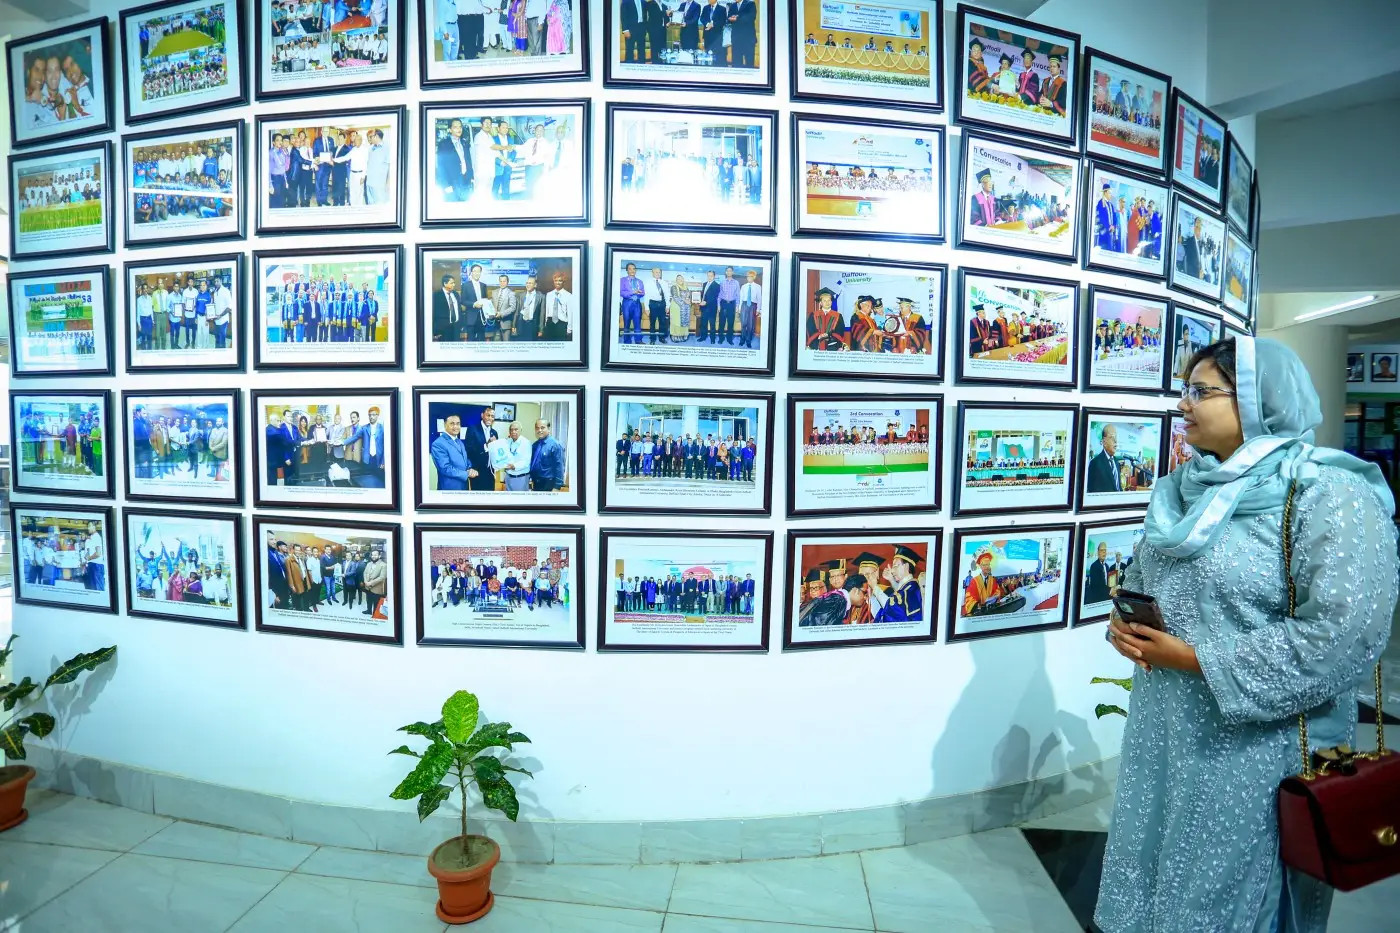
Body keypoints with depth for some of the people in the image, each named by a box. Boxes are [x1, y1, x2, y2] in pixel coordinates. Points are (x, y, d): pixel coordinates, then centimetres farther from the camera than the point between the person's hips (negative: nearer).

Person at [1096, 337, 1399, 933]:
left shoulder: (1328, 495, -15)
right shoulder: (1185, 488, 7)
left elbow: (1344, 635, -23)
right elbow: (1138, 578, 16)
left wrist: (1197, 659, -21)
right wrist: (1122, 624, -4)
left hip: (1258, 745, -6)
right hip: (1163, 726, 6)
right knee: (1153, 866, 21)